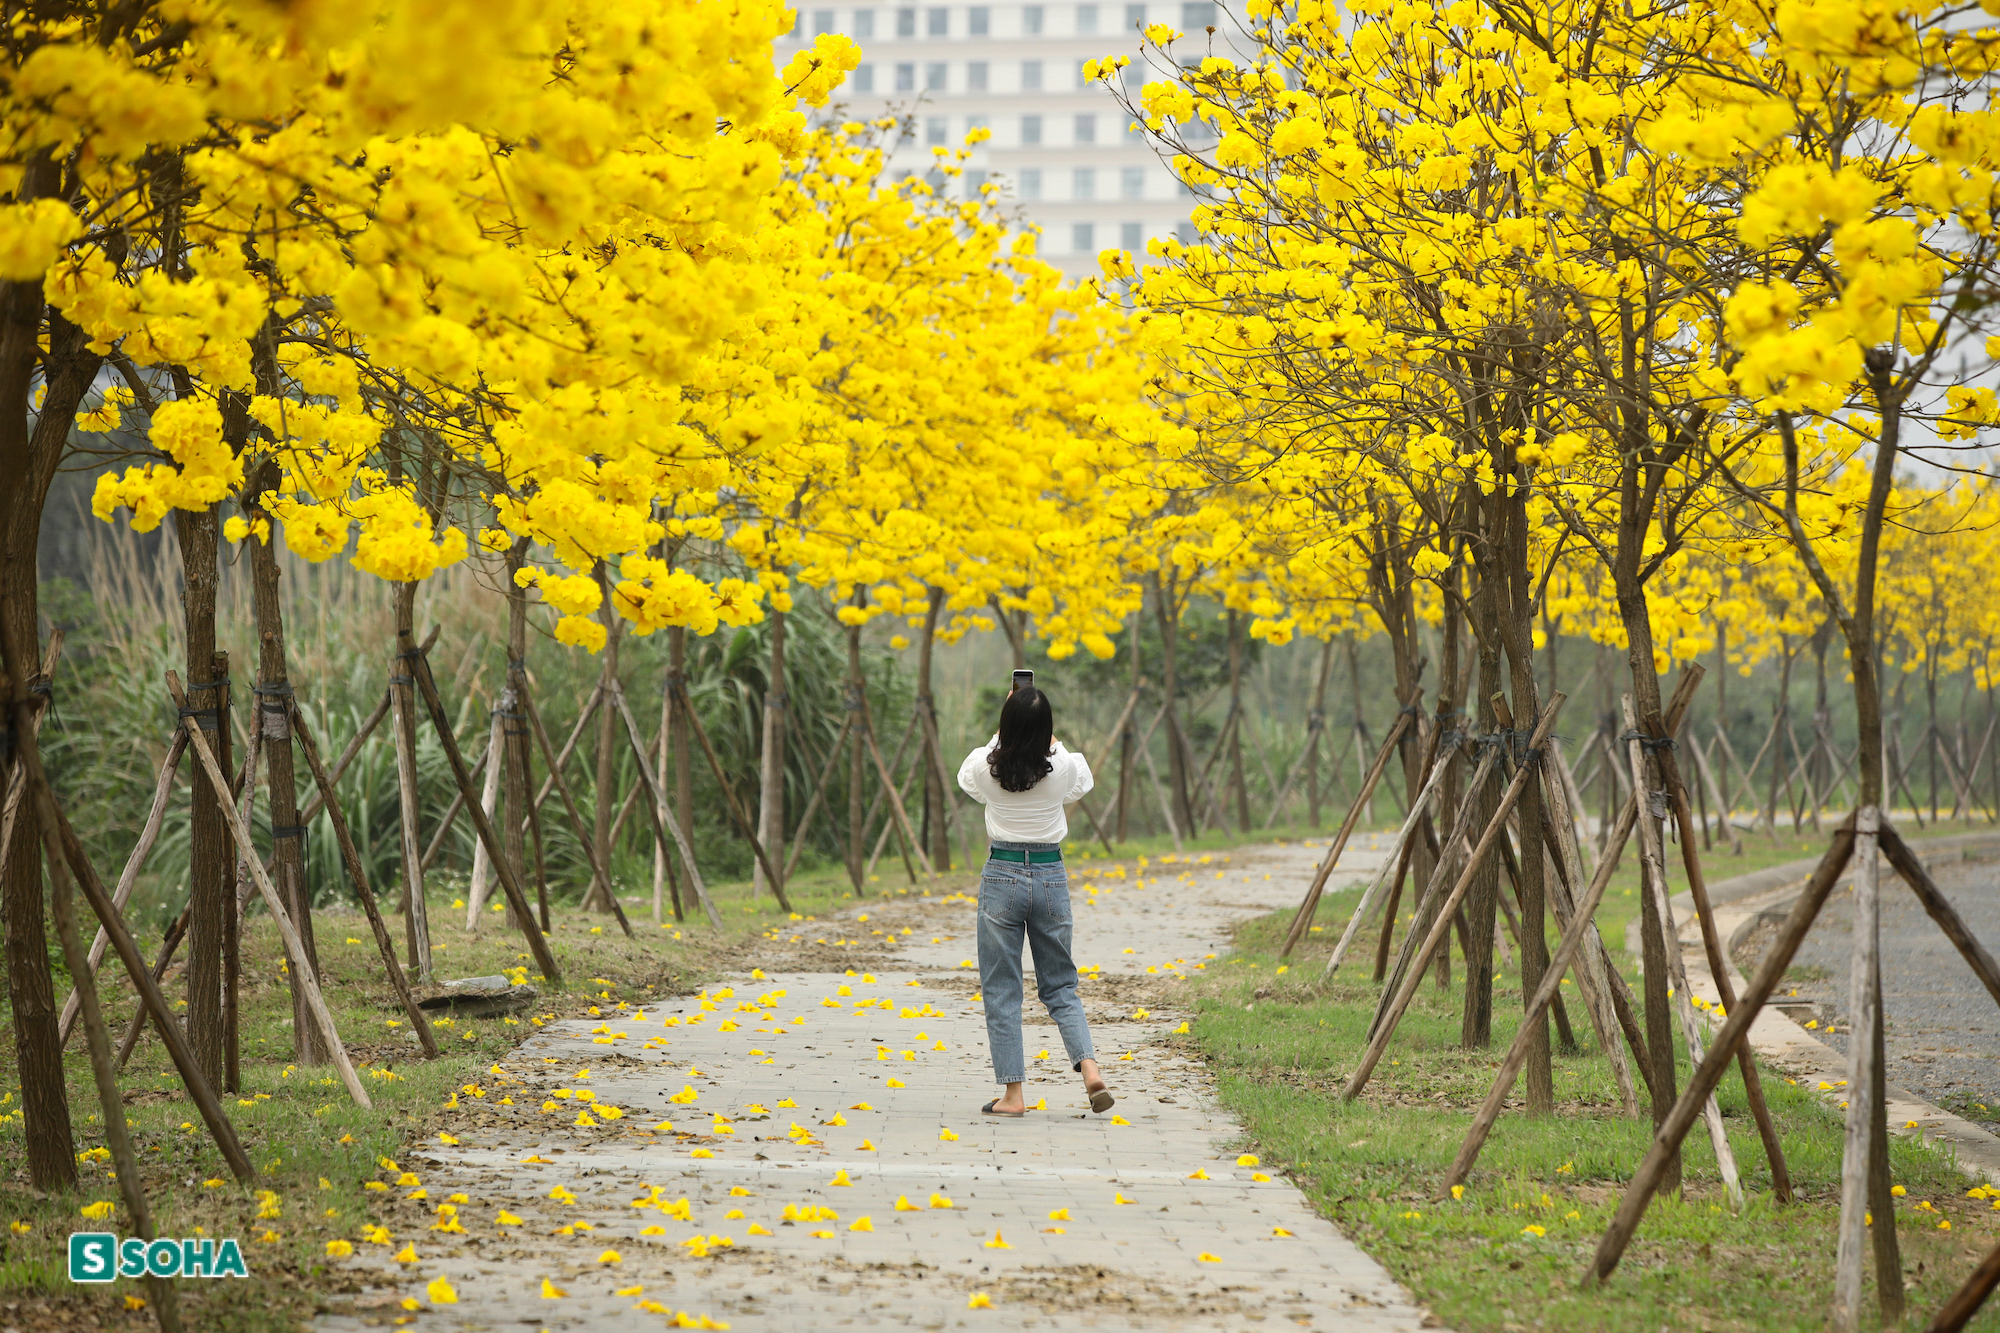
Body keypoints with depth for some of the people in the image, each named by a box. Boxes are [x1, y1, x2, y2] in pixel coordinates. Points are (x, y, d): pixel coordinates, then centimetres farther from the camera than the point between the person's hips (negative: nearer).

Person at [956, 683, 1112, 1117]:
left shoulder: (987, 768, -10)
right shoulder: (1063, 768, -9)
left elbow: (966, 776, 16)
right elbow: (1084, 780, 17)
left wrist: (1002, 735, 21)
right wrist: (1050, 741, 21)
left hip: (1002, 876, -2)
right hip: (1051, 877, 2)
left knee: (1000, 989, 7)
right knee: (1060, 985, 14)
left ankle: (1012, 1092, 4)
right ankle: (1089, 1067, -6)